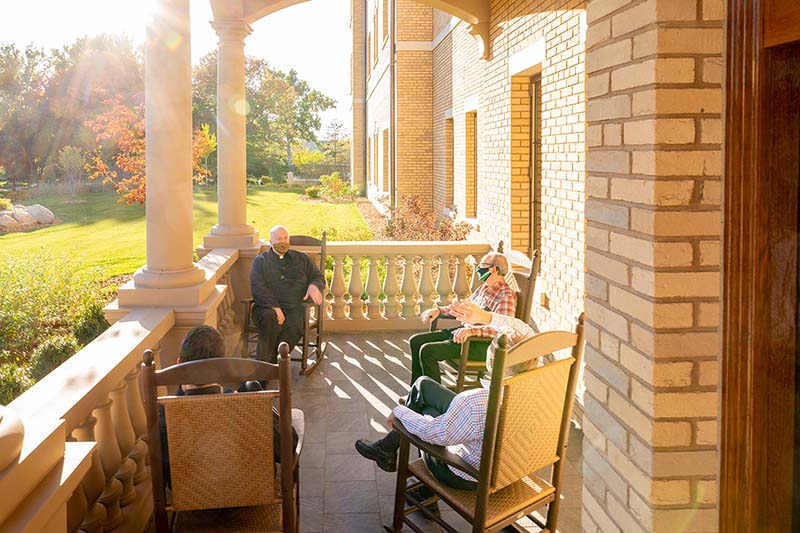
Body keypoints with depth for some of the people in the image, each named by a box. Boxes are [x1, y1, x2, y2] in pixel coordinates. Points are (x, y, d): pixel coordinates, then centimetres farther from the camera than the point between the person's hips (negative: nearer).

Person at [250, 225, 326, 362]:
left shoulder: (301, 258, 22)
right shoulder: (260, 261, 14)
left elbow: (319, 277, 23)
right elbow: (257, 287, 1)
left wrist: (314, 285, -5)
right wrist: (274, 306, -16)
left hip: (294, 308, 1)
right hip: (267, 307, -1)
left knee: (295, 326, -33)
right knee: (269, 318, -37)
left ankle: (271, 360, -28)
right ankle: (263, 363, -34)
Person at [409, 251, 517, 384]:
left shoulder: (507, 296, -15)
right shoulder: (483, 289, 15)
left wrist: (472, 330, -39)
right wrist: (439, 310, 12)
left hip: (482, 343, -10)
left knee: (427, 351, -23)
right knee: (416, 341, 6)